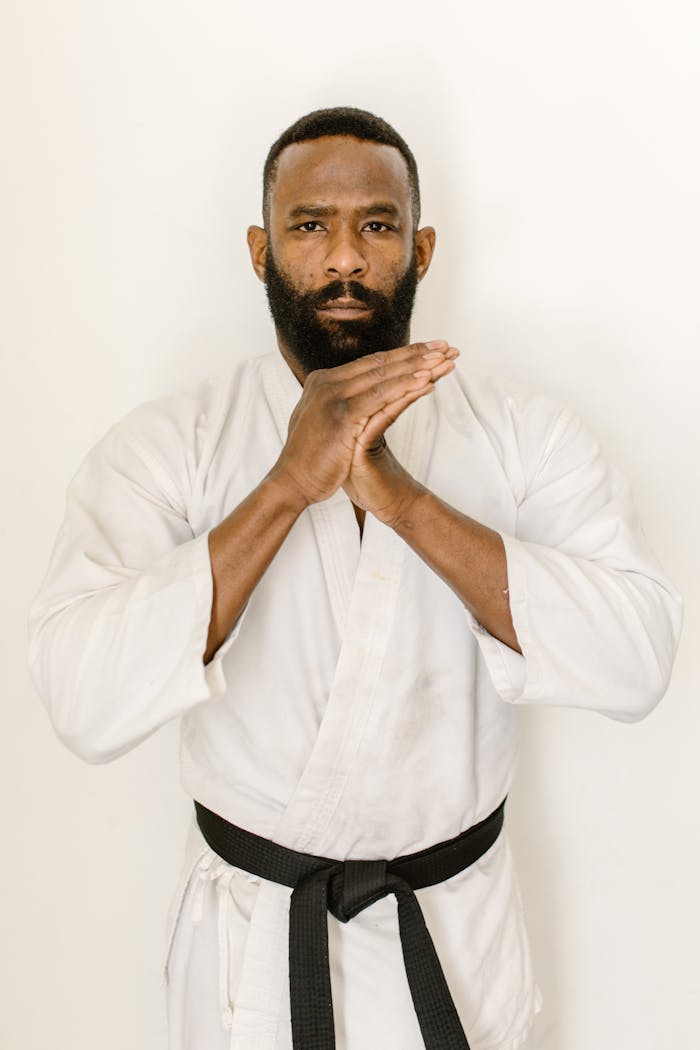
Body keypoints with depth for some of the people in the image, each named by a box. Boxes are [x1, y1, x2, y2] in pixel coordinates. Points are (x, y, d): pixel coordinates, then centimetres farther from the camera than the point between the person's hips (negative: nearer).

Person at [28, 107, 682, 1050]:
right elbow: (85, 699, -24)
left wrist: (399, 495, -30)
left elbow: (636, 659, -21)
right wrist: (288, 485, -32)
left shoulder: (522, 433, -9)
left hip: (458, 934, 1)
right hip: (252, 940, 0)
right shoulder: (166, 444, -12)